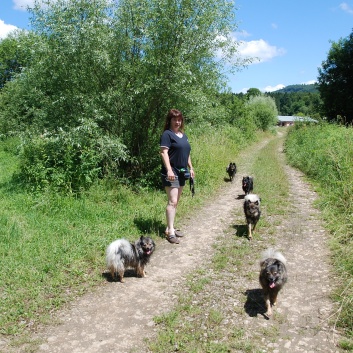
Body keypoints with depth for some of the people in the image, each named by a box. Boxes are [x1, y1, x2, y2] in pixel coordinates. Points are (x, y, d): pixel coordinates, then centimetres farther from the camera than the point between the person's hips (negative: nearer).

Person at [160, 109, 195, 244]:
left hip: (181, 173, 9)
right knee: (172, 202, -11)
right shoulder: (167, 134, -8)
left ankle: (170, 227, 20)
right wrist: (169, 170, -25)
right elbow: (164, 152, -17)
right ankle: (170, 231, -8)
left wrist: (191, 168, 19)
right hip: (171, 173, -8)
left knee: (176, 202, 11)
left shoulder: (183, 135, 17)